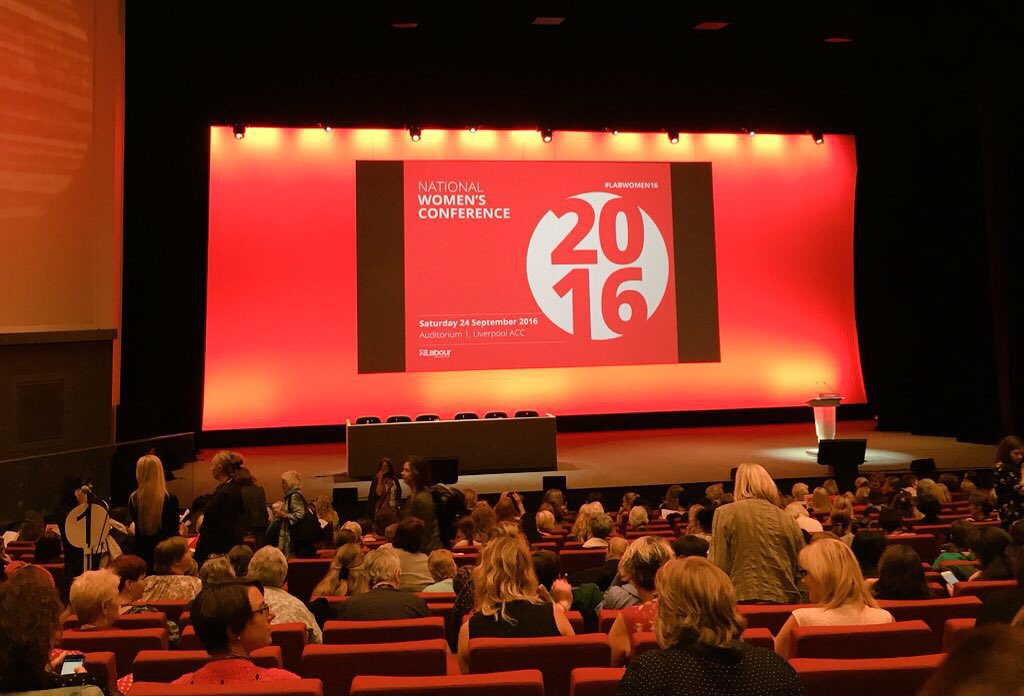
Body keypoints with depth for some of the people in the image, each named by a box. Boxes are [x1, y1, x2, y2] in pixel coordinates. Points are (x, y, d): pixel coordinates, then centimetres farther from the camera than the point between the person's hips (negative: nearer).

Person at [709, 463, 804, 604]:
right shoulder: (787, 520, 5)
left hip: (742, 599, -3)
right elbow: (801, 568, 12)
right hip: (783, 601, 3)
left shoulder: (725, 513, -4)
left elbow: (717, 565, -7)